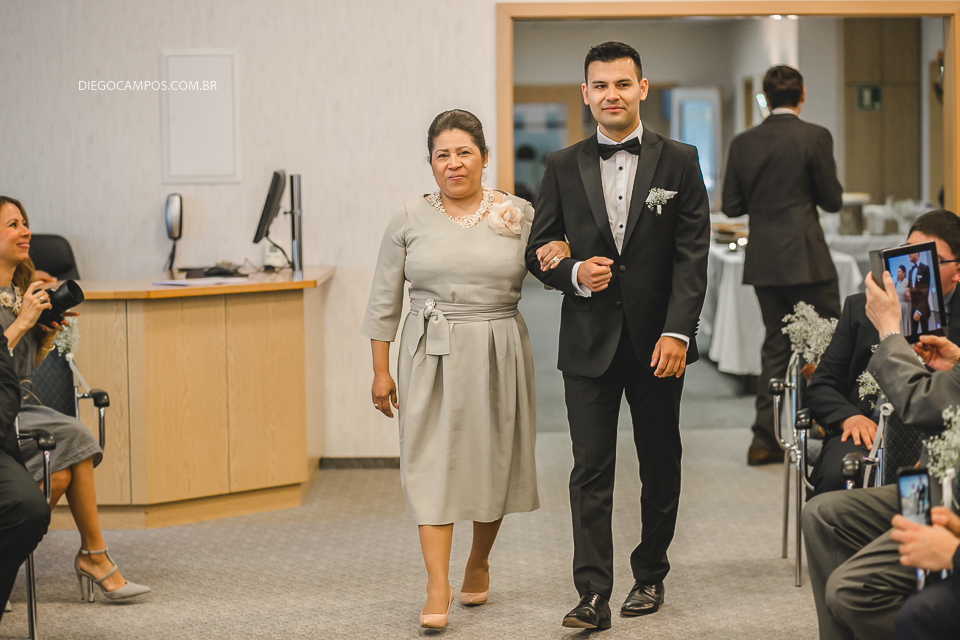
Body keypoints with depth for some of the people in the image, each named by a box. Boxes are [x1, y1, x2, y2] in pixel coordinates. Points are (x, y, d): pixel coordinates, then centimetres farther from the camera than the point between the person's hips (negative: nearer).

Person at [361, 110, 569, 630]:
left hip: (498, 350, 1)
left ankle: (479, 564, 33)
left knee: (493, 460, 10)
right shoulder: (409, 221, 2)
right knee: (431, 461, -8)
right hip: (433, 353, -1)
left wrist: (560, 260, -13)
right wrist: (380, 371, 3)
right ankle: (437, 588, -9)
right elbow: (384, 300, 6)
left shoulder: (519, 215, 2)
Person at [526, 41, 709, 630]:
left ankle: (650, 575, 26)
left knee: (660, 465, 11)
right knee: (591, 470, -3)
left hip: (658, 340, 0)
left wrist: (677, 333, -13)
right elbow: (539, 250, 10)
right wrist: (573, 273, -12)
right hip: (589, 342, 0)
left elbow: (692, 255, -4)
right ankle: (593, 594, -4)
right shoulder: (564, 167, 6)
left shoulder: (679, 162, 1)